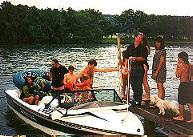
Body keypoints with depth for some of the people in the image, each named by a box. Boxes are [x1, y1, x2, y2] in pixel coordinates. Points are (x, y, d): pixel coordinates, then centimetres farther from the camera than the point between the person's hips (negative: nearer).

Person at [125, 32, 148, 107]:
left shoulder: (143, 48, 2)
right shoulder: (130, 47, 13)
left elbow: (143, 58, -8)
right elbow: (126, 58, 13)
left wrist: (135, 58, -21)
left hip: (139, 68, -4)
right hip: (132, 68, 4)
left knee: (139, 85, -5)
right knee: (133, 84, 10)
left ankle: (138, 101, 0)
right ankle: (135, 99, 24)